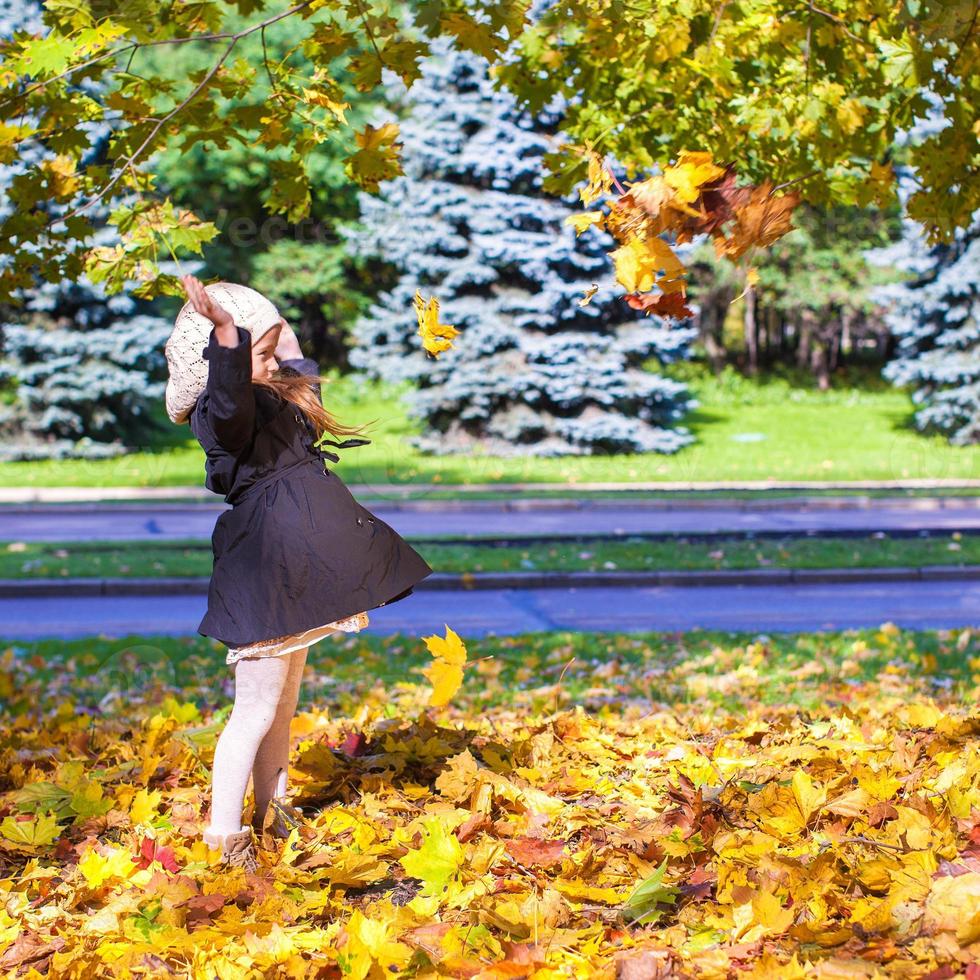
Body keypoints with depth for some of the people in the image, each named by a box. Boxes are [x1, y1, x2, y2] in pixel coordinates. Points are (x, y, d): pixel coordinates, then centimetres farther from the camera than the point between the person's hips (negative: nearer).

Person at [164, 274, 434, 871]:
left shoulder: (277, 396, 16)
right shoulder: (222, 412, -16)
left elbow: (300, 371, 41)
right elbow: (230, 402, -42)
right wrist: (227, 330, -53)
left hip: (294, 568, 11)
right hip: (265, 567, -11)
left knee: (283, 700, 19)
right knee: (257, 707, -8)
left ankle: (274, 813, 31)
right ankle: (224, 835, -3)